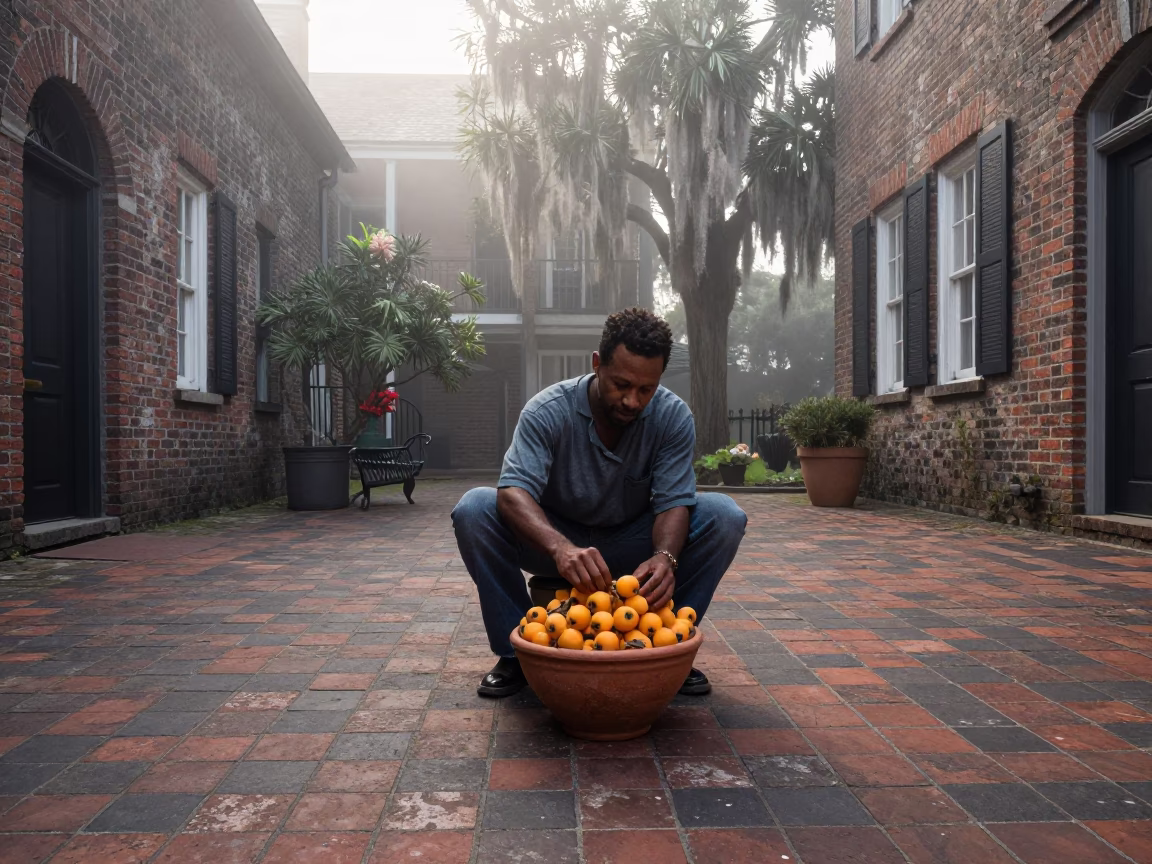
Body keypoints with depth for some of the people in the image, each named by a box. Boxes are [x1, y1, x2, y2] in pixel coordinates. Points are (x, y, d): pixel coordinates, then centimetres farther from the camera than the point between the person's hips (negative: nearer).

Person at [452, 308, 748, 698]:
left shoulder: (673, 416, -16)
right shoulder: (548, 410, -23)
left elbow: (674, 502, -20)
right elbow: (513, 492, -35)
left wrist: (665, 557, -42)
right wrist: (561, 548, -55)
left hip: (631, 546, 2)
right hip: (554, 540, -1)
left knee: (724, 516, -22)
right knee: (474, 509, -28)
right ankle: (516, 652, -13)